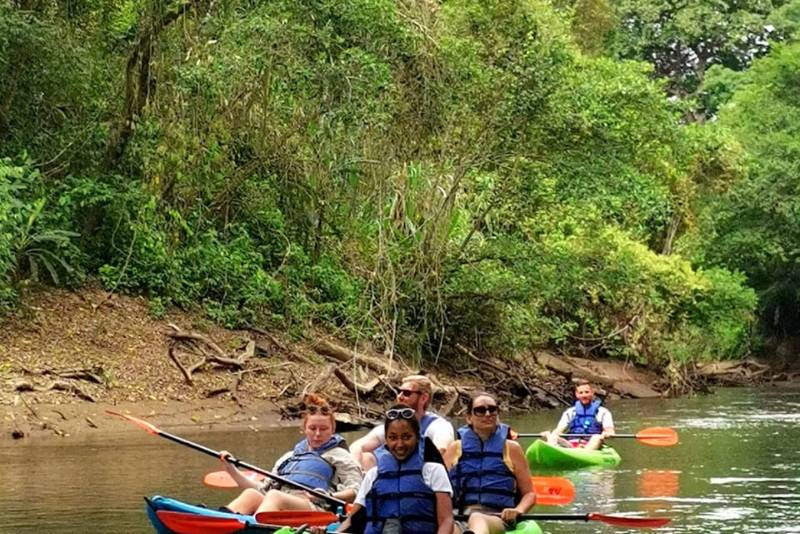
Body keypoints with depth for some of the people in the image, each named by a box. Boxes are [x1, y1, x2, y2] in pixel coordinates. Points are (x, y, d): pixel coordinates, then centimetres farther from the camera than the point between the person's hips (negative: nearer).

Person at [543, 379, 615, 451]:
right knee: (552, 437, -23)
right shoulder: (569, 412, 23)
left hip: (592, 445, -2)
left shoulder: (602, 412, 15)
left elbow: (610, 431, 2)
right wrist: (553, 434, -12)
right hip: (571, 445, 2)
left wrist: (606, 434, -23)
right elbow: (559, 429, 13)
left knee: (597, 437, -34)